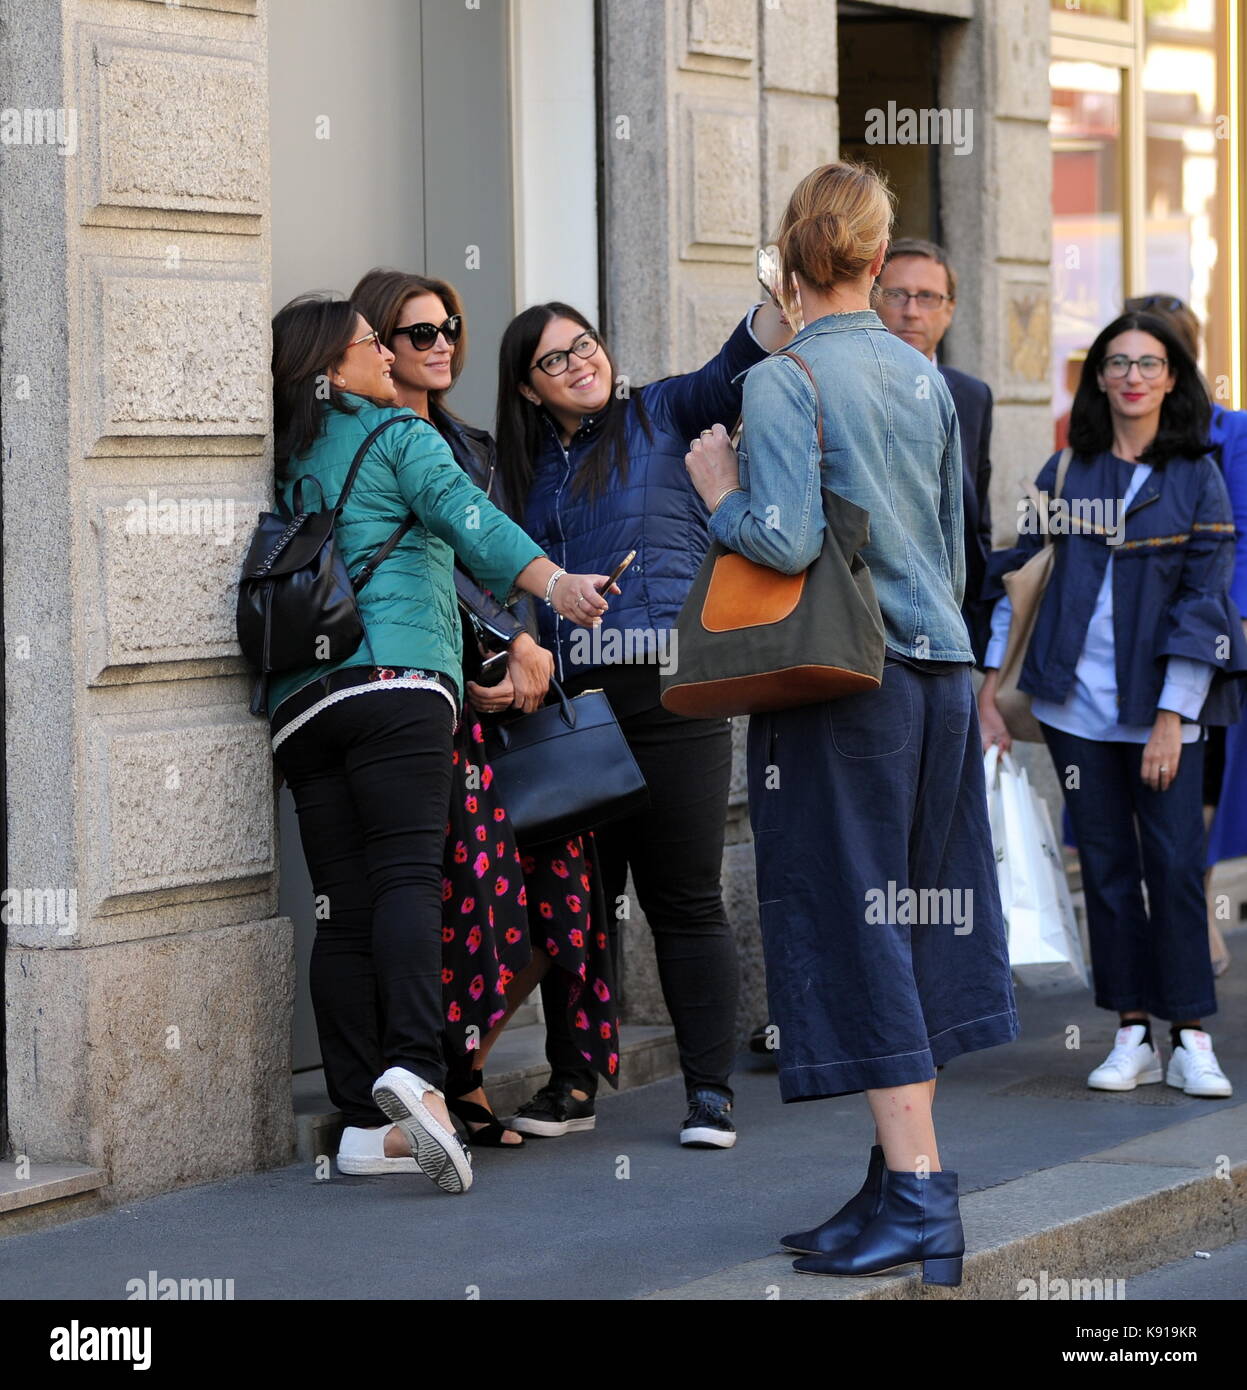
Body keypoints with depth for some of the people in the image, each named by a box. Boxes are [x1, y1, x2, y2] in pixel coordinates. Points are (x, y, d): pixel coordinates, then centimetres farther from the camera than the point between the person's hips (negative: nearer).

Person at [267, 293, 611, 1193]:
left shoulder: (284, 467, 23)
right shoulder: (399, 437, 7)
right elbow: (465, 516, -10)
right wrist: (552, 583, -22)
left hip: (299, 703, 5)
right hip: (395, 678, -5)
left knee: (344, 905, 1)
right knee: (409, 875, -14)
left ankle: (366, 1121, -2)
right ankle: (414, 1070, -33)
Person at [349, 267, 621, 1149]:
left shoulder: (471, 445, 22)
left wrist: (525, 651, -5)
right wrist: (516, 639, -13)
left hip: (506, 688, 7)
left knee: (555, 884, -1)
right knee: (470, 896, -10)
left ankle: (464, 1067, 15)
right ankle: (454, 1084, 4)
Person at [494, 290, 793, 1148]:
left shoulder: (661, 416, 6)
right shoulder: (529, 468, 17)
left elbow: (738, 369, -10)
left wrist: (785, 305, -27)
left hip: (669, 697, -4)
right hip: (569, 701, 4)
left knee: (686, 899, -2)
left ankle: (711, 1093, 3)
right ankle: (573, 1085, 16)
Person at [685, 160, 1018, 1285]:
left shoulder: (784, 382, -10)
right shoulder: (925, 379, 11)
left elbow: (786, 541, -19)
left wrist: (718, 489, -2)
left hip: (843, 685, -7)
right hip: (940, 674, 7)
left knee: (856, 930, -4)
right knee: (913, 921, 11)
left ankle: (919, 1194, -7)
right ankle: (901, 1185, 16)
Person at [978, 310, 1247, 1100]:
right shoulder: (1065, 474, 8)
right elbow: (1017, 576, 12)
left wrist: (1172, 717, -10)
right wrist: (989, 690, 6)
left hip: (1162, 706, -2)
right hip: (1077, 702, 2)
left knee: (1176, 863, -6)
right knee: (1107, 866, 4)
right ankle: (1133, 1035, 11)